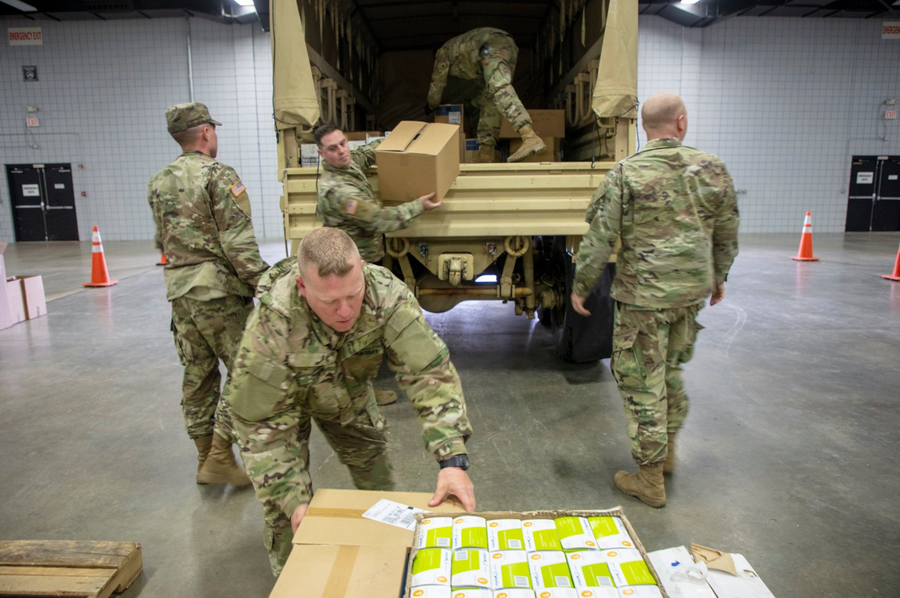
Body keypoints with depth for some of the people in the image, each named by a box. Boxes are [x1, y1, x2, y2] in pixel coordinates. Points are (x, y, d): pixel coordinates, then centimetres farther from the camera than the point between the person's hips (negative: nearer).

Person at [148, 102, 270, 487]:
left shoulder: (158, 182, 12)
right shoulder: (219, 176, -11)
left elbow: (162, 242, 20)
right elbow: (239, 244, -17)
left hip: (179, 291, 8)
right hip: (220, 291, -7)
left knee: (197, 376, 14)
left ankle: (206, 456, 25)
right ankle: (219, 459, 4)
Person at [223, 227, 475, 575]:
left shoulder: (386, 295, -38)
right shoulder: (271, 326, -41)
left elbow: (429, 371, -38)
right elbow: (261, 423, -31)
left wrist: (453, 460, -45)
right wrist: (293, 501, -34)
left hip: (348, 392, 3)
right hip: (285, 396, -2)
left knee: (377, 481, 12)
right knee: (284, 506, -8)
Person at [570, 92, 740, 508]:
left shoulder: (625, 173, -11)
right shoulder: (712, 169, 2)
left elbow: (599, 239, -11)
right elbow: (727, 235, 11)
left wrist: (581, 286, 1)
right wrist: (718, 277, 26)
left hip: (643, 294, -5)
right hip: (692, 292, 5)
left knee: (642, 382, 5)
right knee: (671, 369, 24)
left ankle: (650, 479, 14)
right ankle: (667, 451, 39)